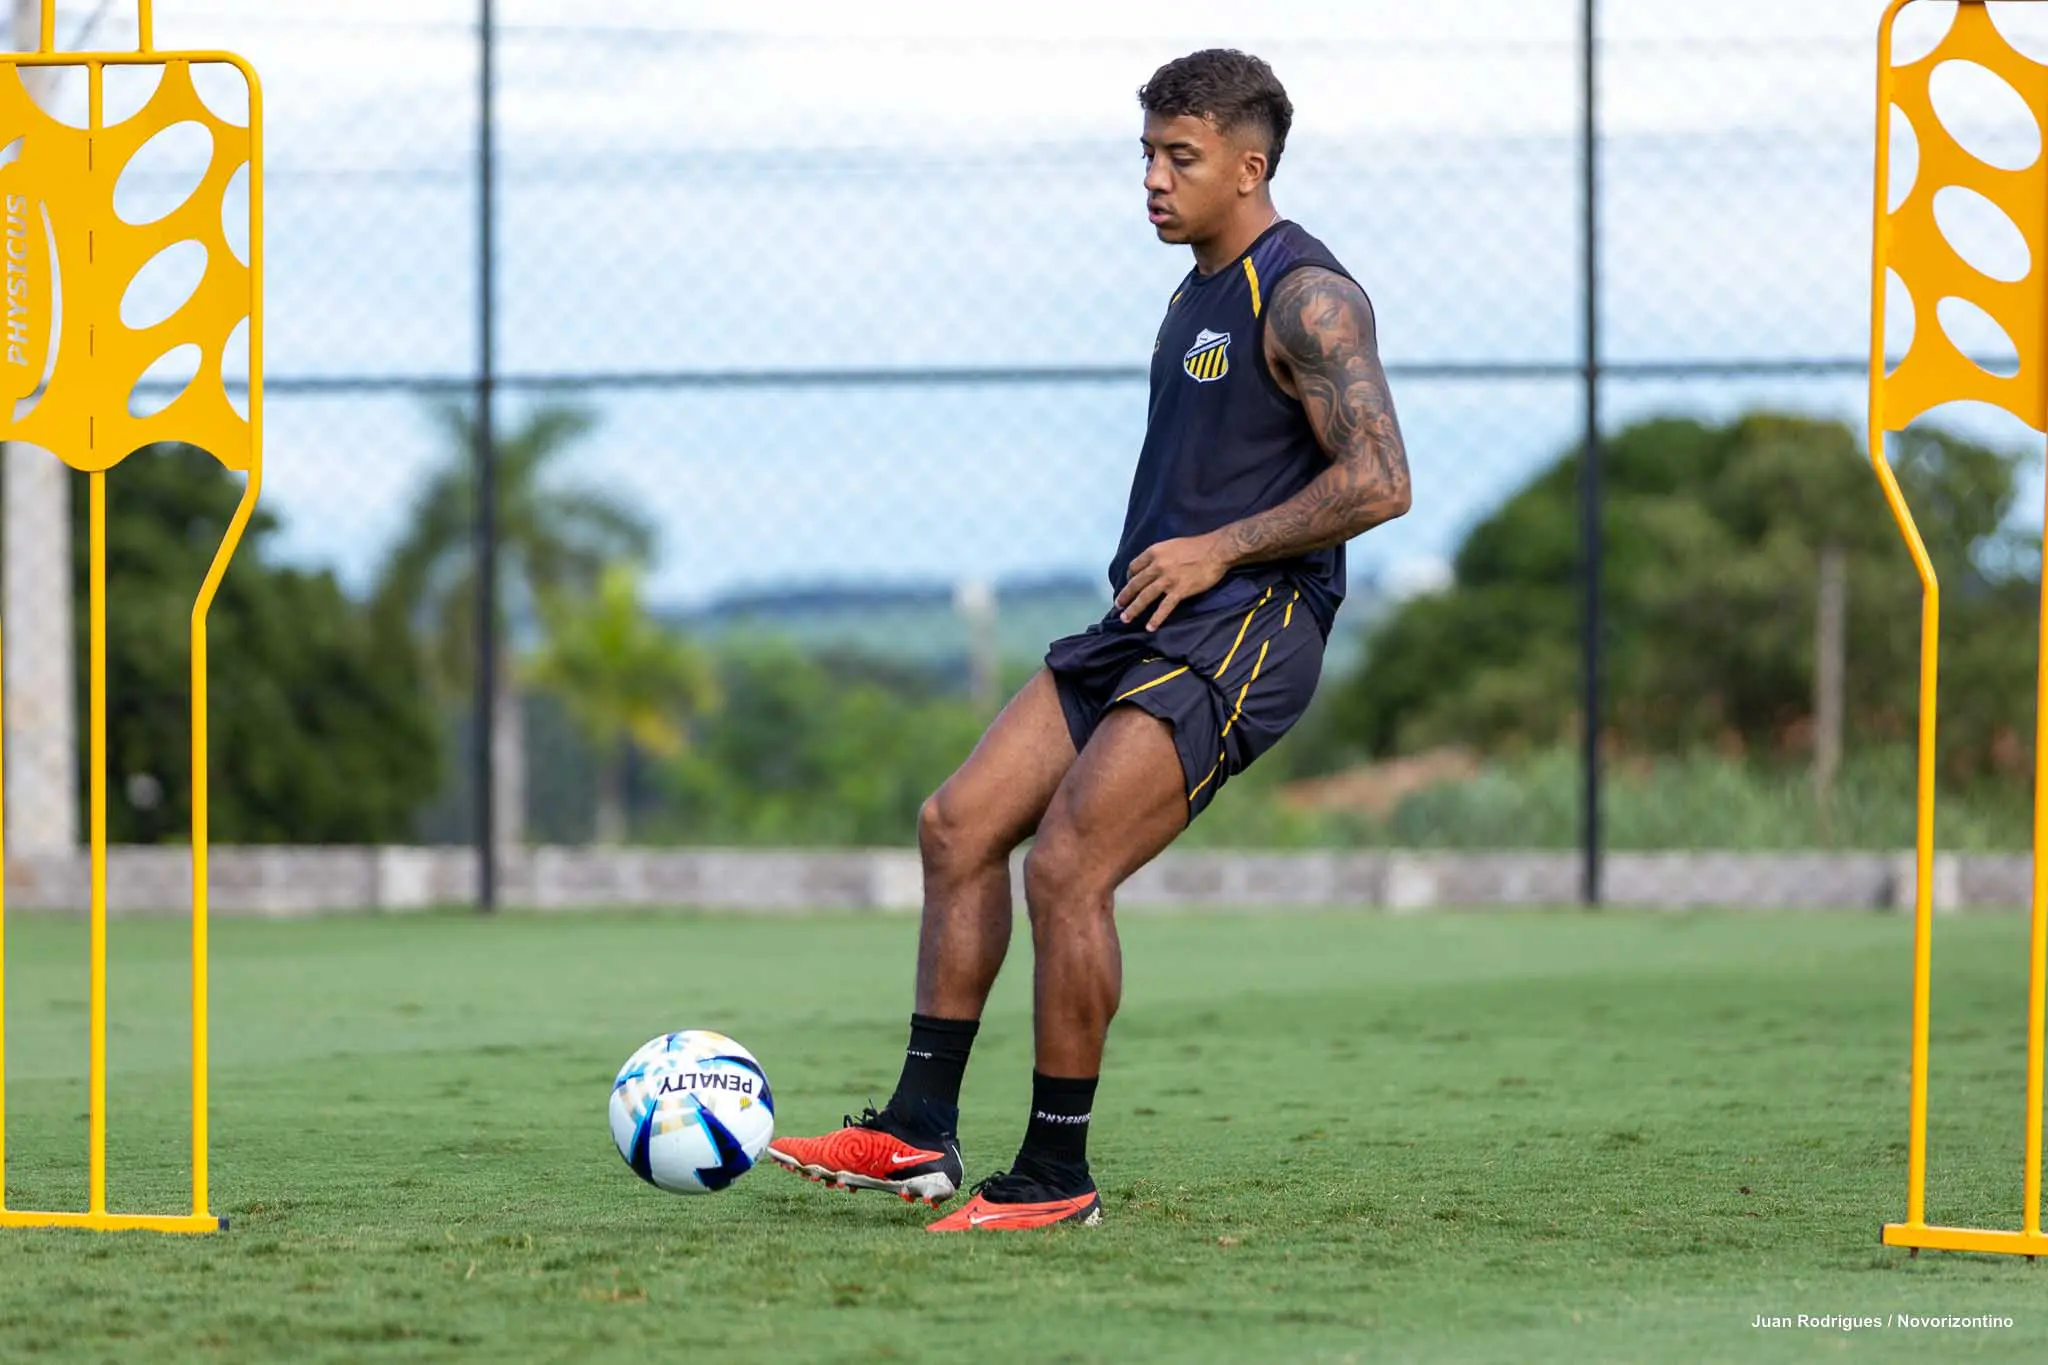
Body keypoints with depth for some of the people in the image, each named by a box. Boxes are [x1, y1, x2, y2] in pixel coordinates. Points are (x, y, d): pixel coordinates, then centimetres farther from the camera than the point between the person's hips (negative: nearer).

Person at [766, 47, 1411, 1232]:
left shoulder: (1306, 297, -10)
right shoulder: (1198, 295, 19)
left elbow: (1379, 481, -19)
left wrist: (1215, 551, -17)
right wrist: (1152, 567, 15)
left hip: (1241, 637, -10)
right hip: (1144, 631, 10)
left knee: (1066, 867, -17)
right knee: (961, 825, 2)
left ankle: (1057, 1176, -6)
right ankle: (919, 1134, 4)